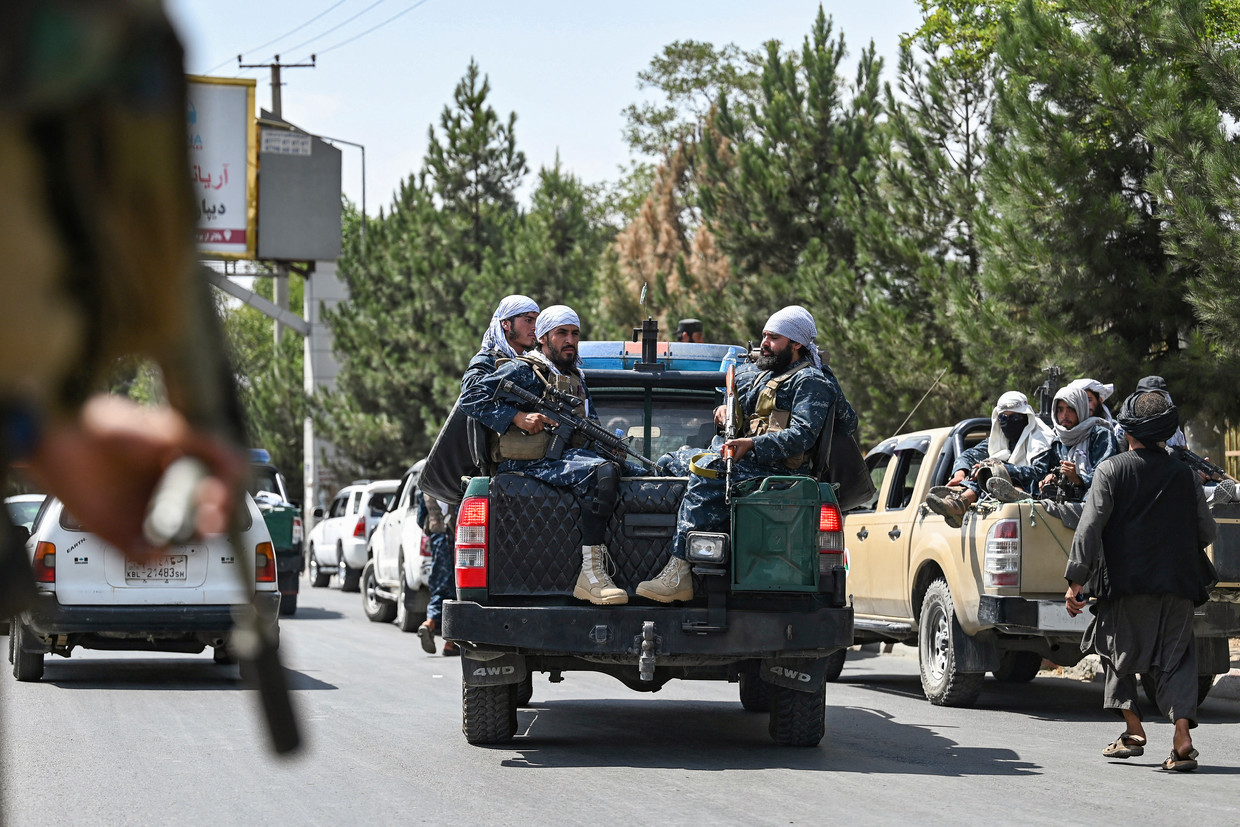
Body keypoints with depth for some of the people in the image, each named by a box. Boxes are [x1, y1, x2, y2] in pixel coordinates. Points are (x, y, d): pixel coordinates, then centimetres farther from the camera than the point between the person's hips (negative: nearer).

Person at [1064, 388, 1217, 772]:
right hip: (1176, 583, 2)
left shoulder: (1110, 470, -3)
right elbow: (1207, 532, 11)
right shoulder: (1184, 474, 5)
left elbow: (1090, 527, -9)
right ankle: (1182, 737, -13)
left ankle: (1134, 730, 16)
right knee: (1176, 659, 3)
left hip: (1125, 582, -2)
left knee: (1119, 654, 17)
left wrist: (1075, 579, -7)